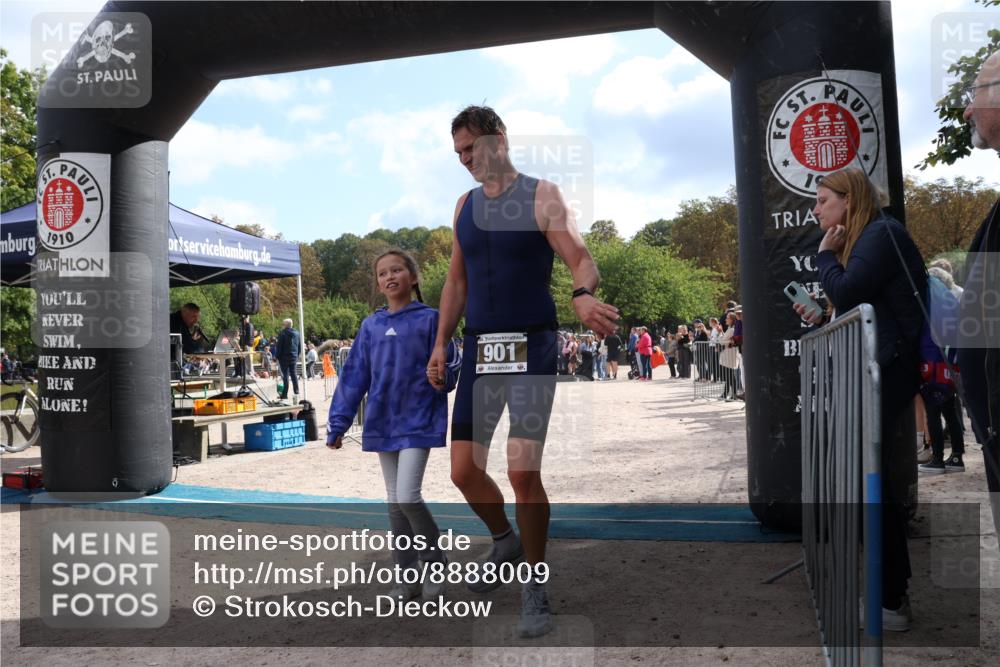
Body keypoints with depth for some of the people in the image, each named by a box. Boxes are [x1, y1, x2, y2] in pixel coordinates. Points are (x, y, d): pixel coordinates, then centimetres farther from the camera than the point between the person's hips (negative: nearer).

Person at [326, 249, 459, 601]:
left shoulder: (429, 319, -4)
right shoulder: (371, 325, 7)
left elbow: (446, 369, -3)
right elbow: (354, 376, 8)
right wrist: (338, 423, 5)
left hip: (418, 421, -5)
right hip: (383, 424, 5)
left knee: (408, 496, -12)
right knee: (395, 502, 9)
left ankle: (436, 563, 10)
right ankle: (407, 575, 20)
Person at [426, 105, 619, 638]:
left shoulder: (541, 196, -3)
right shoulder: (465, 205, 13)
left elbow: (582, 261, -12)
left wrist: (583, 295, -35)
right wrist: (442, 342, 10)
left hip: (531, 346, -5)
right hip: (479, 348, 5)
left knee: (523, 470, -13)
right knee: (463, 470, 3)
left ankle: (535, 588, 6)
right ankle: (505, 541, 33)